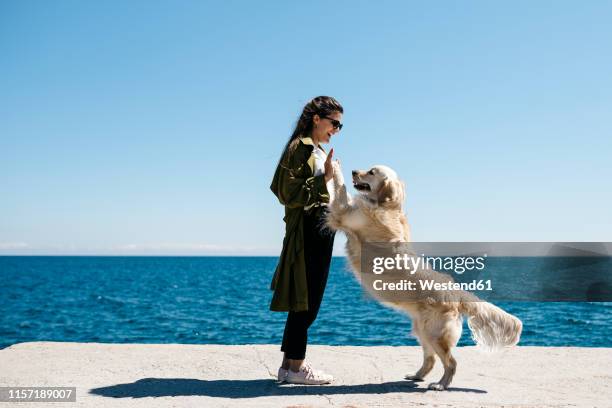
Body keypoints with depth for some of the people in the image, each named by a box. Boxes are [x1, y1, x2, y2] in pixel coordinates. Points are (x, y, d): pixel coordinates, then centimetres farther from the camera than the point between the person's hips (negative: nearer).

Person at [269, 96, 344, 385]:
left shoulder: (319, 152, 20)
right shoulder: (299, 148, -9)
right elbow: (290, 194, -16)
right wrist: (324, 179, -19)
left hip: (322, 228, 10)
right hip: (308, 228, -10)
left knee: (306, 301, 10)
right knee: (305, 300, -7)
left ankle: (290, 364, 17)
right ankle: (295, 366, 0)